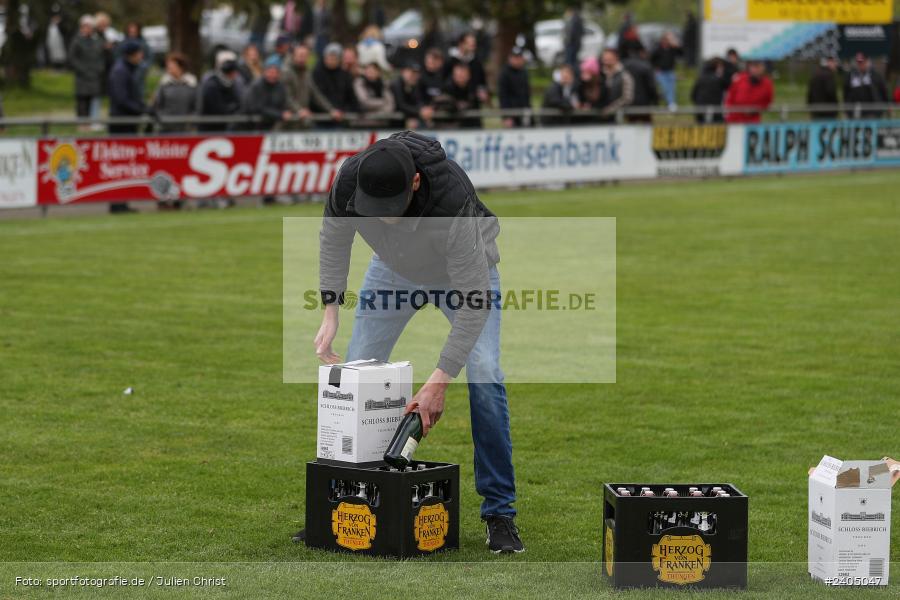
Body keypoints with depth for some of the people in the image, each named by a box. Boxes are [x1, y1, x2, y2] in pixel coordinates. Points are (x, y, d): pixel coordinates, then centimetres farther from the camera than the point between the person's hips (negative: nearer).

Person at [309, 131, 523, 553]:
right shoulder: (349, 180, -33)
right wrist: (330, 313, -15)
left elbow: (475, 300, -39)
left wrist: (439, 381, -39)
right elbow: (334, 239, -9)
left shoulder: (453, 204, -46)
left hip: (465, 267, -4)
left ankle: (499, 512, -10)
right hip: (395, 266, 4)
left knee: (484, 375, -20)